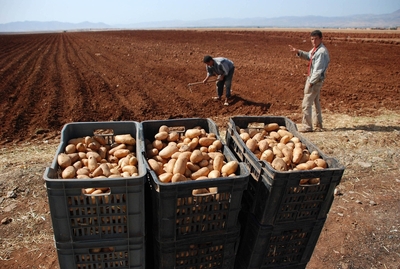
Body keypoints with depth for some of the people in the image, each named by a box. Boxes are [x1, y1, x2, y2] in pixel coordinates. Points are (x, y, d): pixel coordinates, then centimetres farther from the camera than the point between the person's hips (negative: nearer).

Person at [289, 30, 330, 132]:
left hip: (316, 80, -11)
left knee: (306, 104, -7)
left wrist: (311, 82, -24)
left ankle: (307, 126, 2)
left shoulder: (322, 52, -21)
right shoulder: (315, 49, 9)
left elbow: (318, 70, -25)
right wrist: (298, 52, 11)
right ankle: (318, 124, 34)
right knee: (315, 102, 21)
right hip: (312, 77, 11)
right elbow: (308, 56, 27)